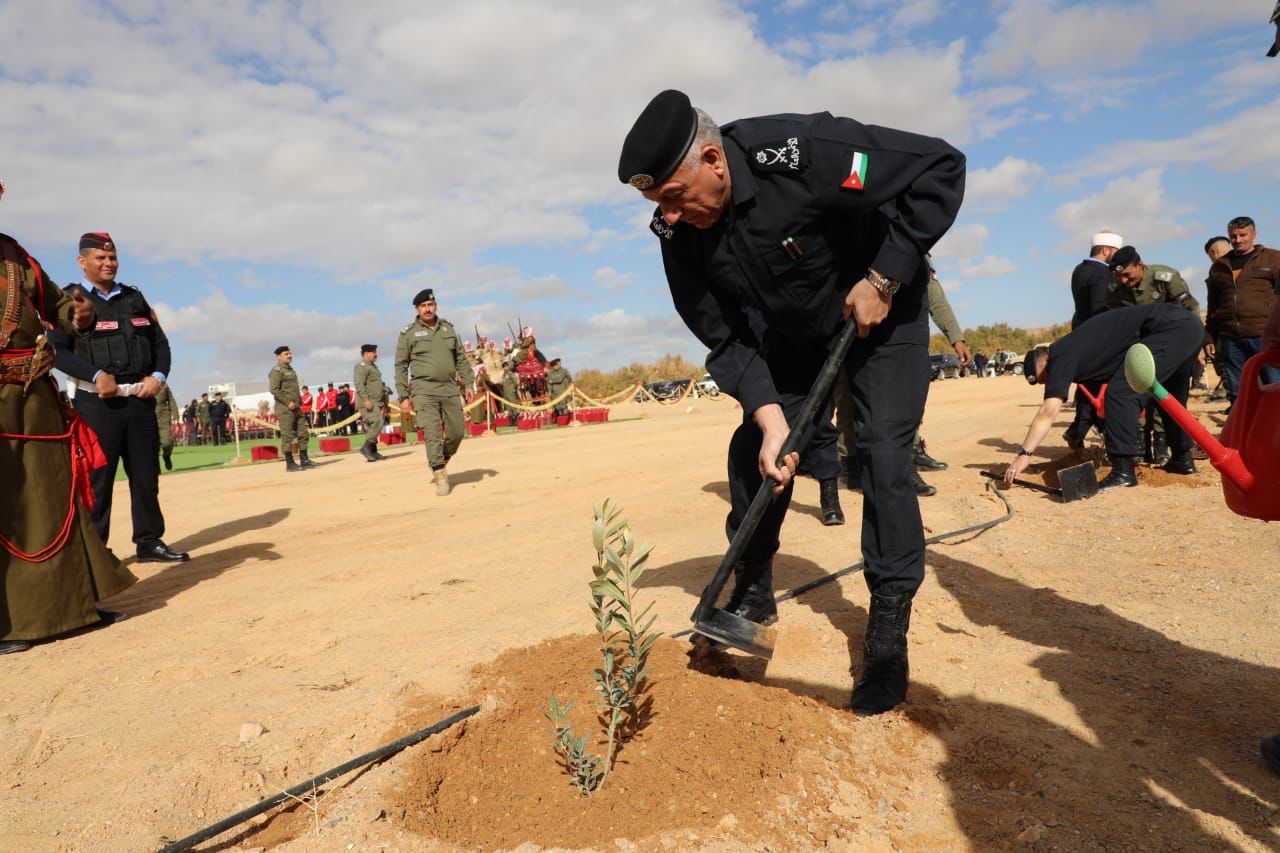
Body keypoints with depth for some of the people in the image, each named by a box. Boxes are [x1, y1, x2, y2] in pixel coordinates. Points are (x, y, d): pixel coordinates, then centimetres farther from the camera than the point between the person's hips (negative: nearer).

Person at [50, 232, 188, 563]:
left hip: (140, 399, 5)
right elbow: (57, 350, -6)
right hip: (97, 402, -4)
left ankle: (149, 541, 16)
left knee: (146, 474, 8)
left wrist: (158, 375, -3)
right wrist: (96, 375, -19)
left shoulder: (134, 297, 15)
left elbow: (160, 341, 15)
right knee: (97, 478, -2)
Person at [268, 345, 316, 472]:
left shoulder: (291, 370, 20)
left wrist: (299, 403, 15)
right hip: (285, 409, -9)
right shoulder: (276, 371, -8)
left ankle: (304, 460, 13)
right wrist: (288, 402, -20)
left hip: (296, 408, 9)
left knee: (303, 434, 7)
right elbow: (274, 389, -18)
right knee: (287, 436, -5)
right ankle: (290, 464, -2)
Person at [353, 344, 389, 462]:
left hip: (376, 402, 10)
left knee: (371, 426, 9)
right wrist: (366, 399, -28)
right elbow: (359, 384, -19)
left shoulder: (373, 366, 23)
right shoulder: (362, 366, -8)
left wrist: (383, 402, 26)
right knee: (377, 422, -21)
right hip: (368, 403, -10)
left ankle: (373, 452, 11)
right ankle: (366, 447, -18)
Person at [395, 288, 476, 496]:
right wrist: (403, 396, -3)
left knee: (456, 433, 4)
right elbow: (401, 366, 2)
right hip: (424, 390, -4)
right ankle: (440, 478, -8)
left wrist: (468, 384, 7)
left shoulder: (448, 328, 13)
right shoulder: (408, 333, 2)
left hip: (450, 389, 4)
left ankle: (440, 463, 30)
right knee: (432, 433, -12)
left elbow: (461, 359, 16)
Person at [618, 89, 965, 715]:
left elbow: (942, 168, -28)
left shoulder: (801, 152, -35)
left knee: (883, 456, -14)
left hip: (881, 311, -4)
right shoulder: (677, 229, -19)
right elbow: (725, 337, -15)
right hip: (793, 331, 5)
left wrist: (883, 281, -29)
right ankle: (753, 594, 20)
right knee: (752, 451, -1)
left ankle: (888, 634, -1)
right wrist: (771, 419, -26)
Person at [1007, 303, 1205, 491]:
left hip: (1171, 328, -10)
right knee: (1171, 400, 27)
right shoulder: (1075, 348, 19)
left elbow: (1048, 411, -16)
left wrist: (1024, 454, -18)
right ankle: (1183, 460, 38)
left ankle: (1123, 472, -14)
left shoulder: (1061, 357, -8)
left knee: (1120, 392, -14)